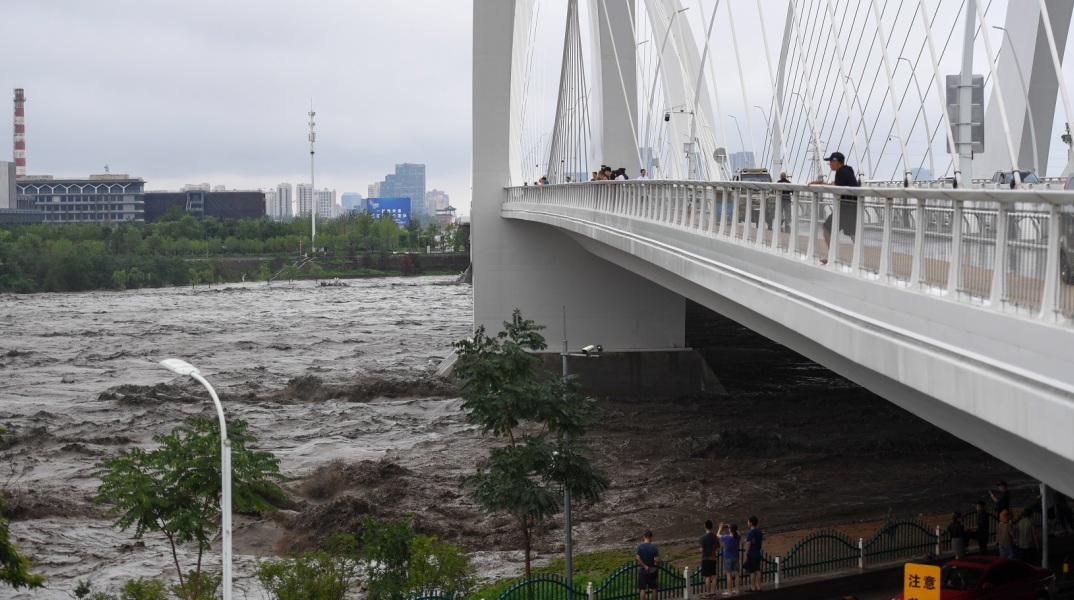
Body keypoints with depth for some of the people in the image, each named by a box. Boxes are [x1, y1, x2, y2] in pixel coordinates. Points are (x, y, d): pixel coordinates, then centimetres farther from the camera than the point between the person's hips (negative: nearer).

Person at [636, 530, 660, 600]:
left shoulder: (639, 546, -10)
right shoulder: (654, 547, -9)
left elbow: (637, 558, -20)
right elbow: (657, 560, -12)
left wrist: (644, 566, -14)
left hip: (642, 571, -1)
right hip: (652, 570, 1)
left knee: (642, 589, 2)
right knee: (653, 588, 14)